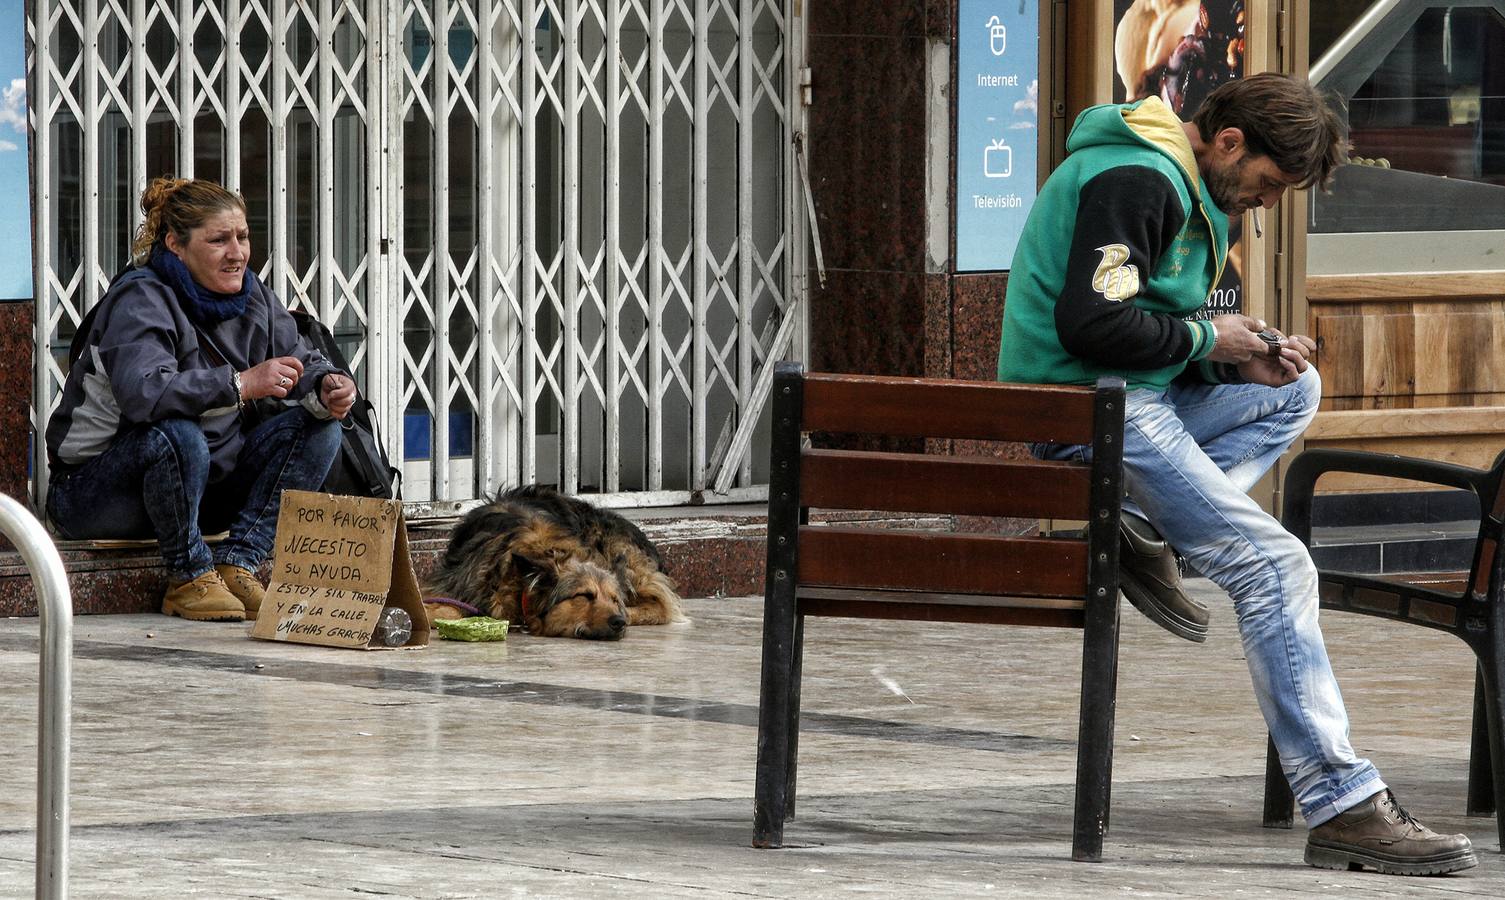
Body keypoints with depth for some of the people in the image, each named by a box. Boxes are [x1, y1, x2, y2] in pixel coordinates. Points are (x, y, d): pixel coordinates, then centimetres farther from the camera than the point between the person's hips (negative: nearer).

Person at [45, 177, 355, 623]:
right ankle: (189, 577, -19)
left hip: (207, 479, 7)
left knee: (318, 428, -9)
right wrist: (240, 384, -41)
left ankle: (237, 564, -16)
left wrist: (329, 387, -20)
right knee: (176, 435, -39)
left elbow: (301, 364, 5)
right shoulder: (140, 299, -20)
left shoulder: (251, 297, 4)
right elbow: (143, 392, -37)